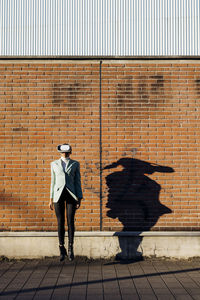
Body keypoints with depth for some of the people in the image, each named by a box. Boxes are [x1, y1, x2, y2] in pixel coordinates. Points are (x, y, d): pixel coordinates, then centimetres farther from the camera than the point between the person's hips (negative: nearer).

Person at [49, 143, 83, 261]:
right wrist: (51, 199, 7)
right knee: (60, 222, 1)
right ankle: (62, 249, 10)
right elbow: (53, 182, 11)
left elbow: (77, 181, 6)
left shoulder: (75, 164, 9)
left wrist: (79, 198, -2)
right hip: (58, 194, 1)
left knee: (71, 221, -4)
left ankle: (70, 248, 7)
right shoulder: (54, 164, 11)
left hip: (71, 194, -1)